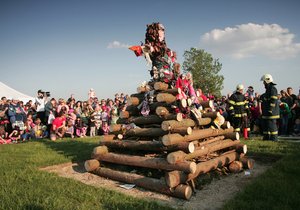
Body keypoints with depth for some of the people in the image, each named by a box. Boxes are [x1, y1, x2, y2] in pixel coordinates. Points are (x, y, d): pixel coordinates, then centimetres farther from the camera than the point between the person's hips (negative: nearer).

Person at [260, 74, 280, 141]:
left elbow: (273, 100, -20)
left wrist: (270, 110, -23)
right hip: (266, 112, 11)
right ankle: (266, 137, 23)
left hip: (271, 112, -11)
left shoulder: (273, 88, -13)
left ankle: (274, 138, 0)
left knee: (271, 125, -6)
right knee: (265, 124, 15)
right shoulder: (268, 89, 18)